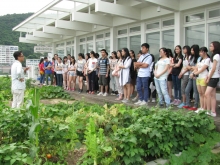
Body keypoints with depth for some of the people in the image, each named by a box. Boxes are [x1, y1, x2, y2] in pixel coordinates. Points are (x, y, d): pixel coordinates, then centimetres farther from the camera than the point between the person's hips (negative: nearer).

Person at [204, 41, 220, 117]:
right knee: (213, 95, 6)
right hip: (212, 77, 9)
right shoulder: (213, 55, 18)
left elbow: (214, 68, -15)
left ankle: (208, 111, -12)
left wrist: (209, 78, -10)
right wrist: (208, 76, 5)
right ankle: (213, 112, 7)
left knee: (207, 94, -16)